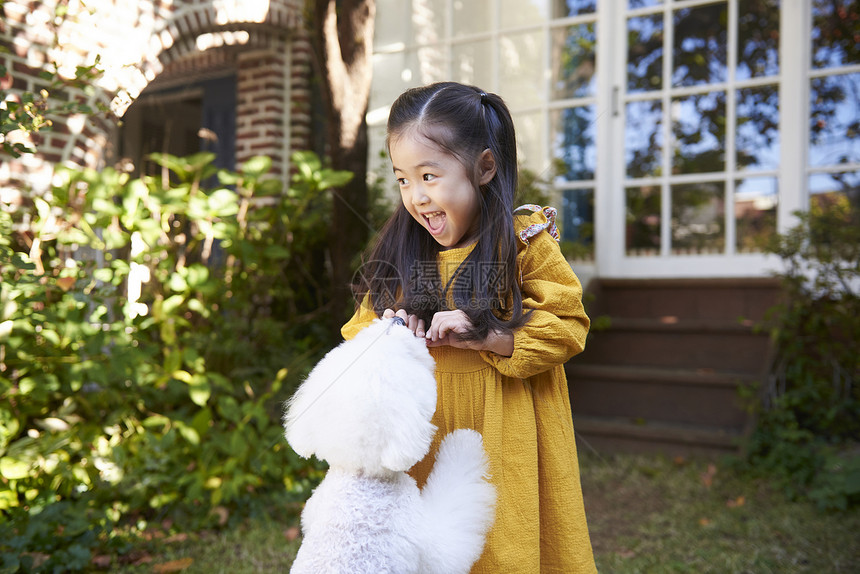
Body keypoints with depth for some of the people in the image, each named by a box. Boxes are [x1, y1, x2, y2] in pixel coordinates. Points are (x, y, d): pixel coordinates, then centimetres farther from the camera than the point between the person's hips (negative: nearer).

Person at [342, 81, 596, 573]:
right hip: (422, 450, 4)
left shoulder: (525, 243, -7)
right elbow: (360, 334, 11)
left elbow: (566, 326, -11)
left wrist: (484, 335, -20)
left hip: (504, 446, -3)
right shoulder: (400, 256, 6)